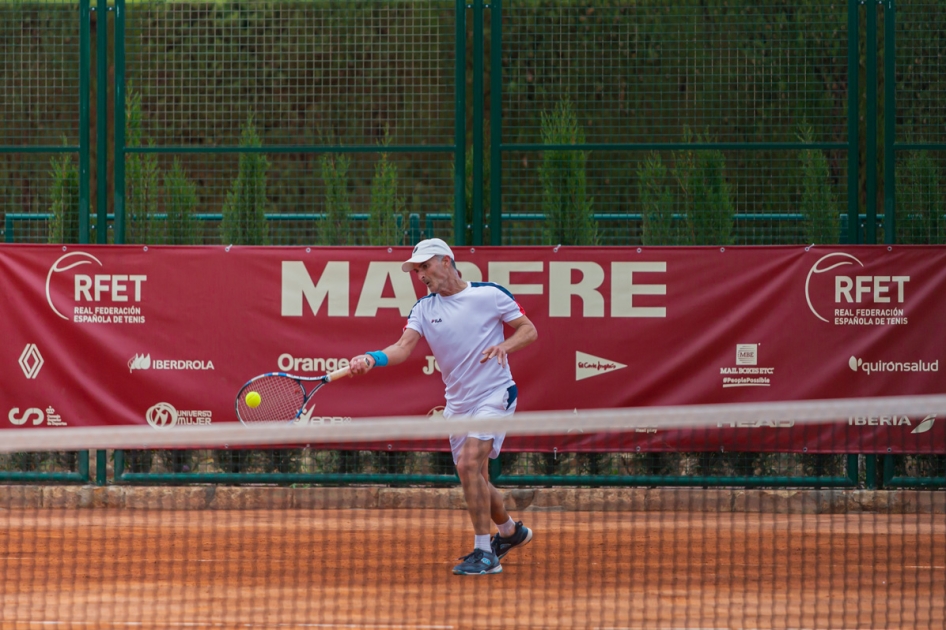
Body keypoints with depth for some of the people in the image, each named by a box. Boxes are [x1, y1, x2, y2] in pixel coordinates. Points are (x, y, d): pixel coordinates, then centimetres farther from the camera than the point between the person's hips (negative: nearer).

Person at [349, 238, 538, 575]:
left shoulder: (491, 294, -6)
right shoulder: (424, 309, 4)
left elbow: (529, 330, -1)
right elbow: (404, 347, -10)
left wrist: (505, 345, -21)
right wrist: (372, 358, -30)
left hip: (494, 395, -6)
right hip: (457, 403, 6)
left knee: (469, 464, -22)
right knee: (475, 482, 12)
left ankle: (484, 553, -17)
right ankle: (510, 530, 40)